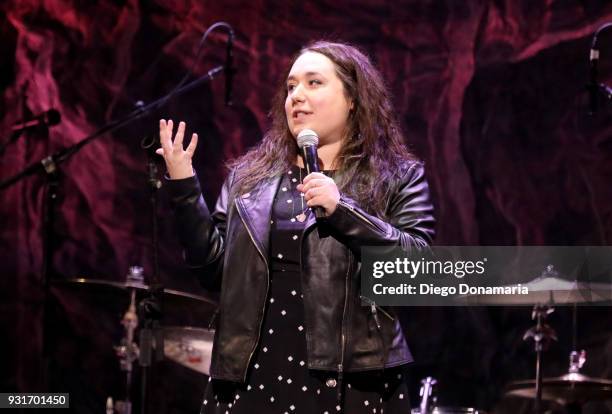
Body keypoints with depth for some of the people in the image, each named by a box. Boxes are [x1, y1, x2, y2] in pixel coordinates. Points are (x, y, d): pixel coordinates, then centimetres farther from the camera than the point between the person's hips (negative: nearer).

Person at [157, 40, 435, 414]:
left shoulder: (398, 178, 5)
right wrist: (184, 189, -1)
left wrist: (342, 210, -17)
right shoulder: (249, 175, 13)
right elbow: (217, 270, 9)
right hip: (251, 374, 3)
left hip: (350, 379, -3)